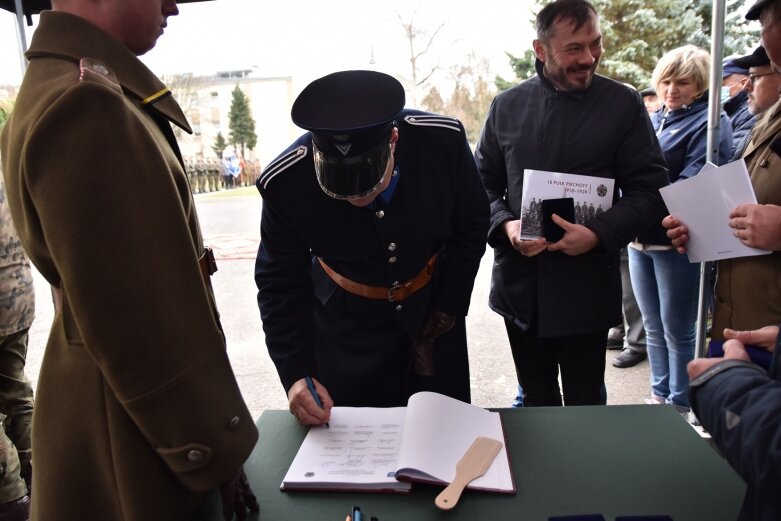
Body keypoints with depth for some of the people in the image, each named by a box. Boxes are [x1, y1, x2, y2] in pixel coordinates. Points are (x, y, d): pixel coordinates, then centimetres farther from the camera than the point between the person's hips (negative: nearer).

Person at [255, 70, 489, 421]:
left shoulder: (444, 141, -25)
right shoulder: (285, 182, -26)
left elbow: (471, 226, -6)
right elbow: (280, 284, -12)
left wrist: (446, 312, -6)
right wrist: (296, 374, -21)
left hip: (432, 315, 1)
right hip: (345, 326, -1)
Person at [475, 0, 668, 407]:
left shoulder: (623, 104, -2)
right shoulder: (506, 106, 4)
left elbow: (650, 189, -3)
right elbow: (482, 184, 7)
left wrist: (599, 233, -20)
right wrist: (505, 225, -12)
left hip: (587, 286, -2)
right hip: (520, 284, 3)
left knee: (585, 405, 11)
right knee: (535, 402, 19)